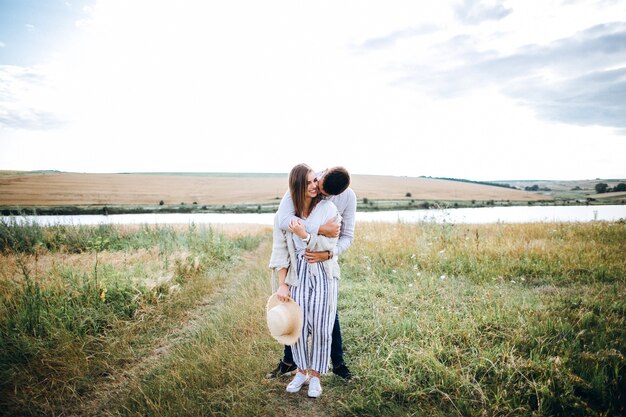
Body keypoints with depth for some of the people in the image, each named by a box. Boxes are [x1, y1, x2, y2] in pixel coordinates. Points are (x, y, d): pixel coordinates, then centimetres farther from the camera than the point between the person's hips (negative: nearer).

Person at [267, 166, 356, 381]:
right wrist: (320, 229, -42)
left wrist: (329, 253, -32)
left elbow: (347, 236, -13)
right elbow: (283, 220, -38)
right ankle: (289, 360, 27)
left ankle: (338, 362, 23)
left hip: (325, 260, 0)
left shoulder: (348, 197, -17)